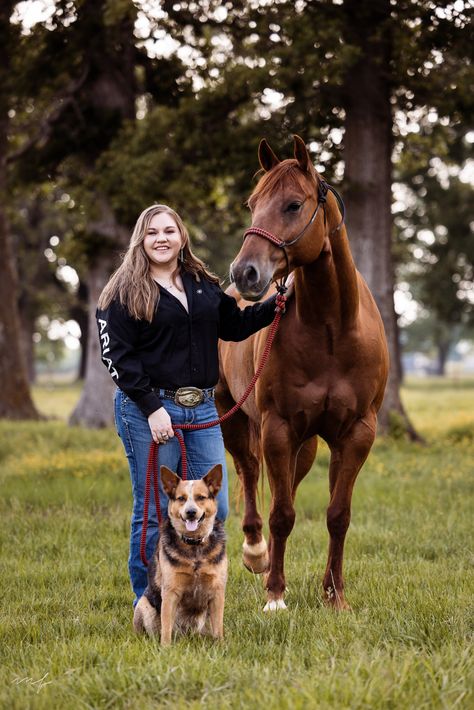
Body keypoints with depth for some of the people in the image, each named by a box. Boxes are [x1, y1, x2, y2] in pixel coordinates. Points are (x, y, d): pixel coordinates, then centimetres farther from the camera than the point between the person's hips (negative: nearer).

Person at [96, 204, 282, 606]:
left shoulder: (205, 286, 12)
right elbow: (117, 357, -10)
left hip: (202, 410, 5)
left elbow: (234, 327, 21)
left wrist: (275, 305, 7)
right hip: (148, 411, -5)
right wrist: (152, 408, -17)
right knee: (154, 514, 0)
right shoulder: (125, 294, -4)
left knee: (214, 510, 4)